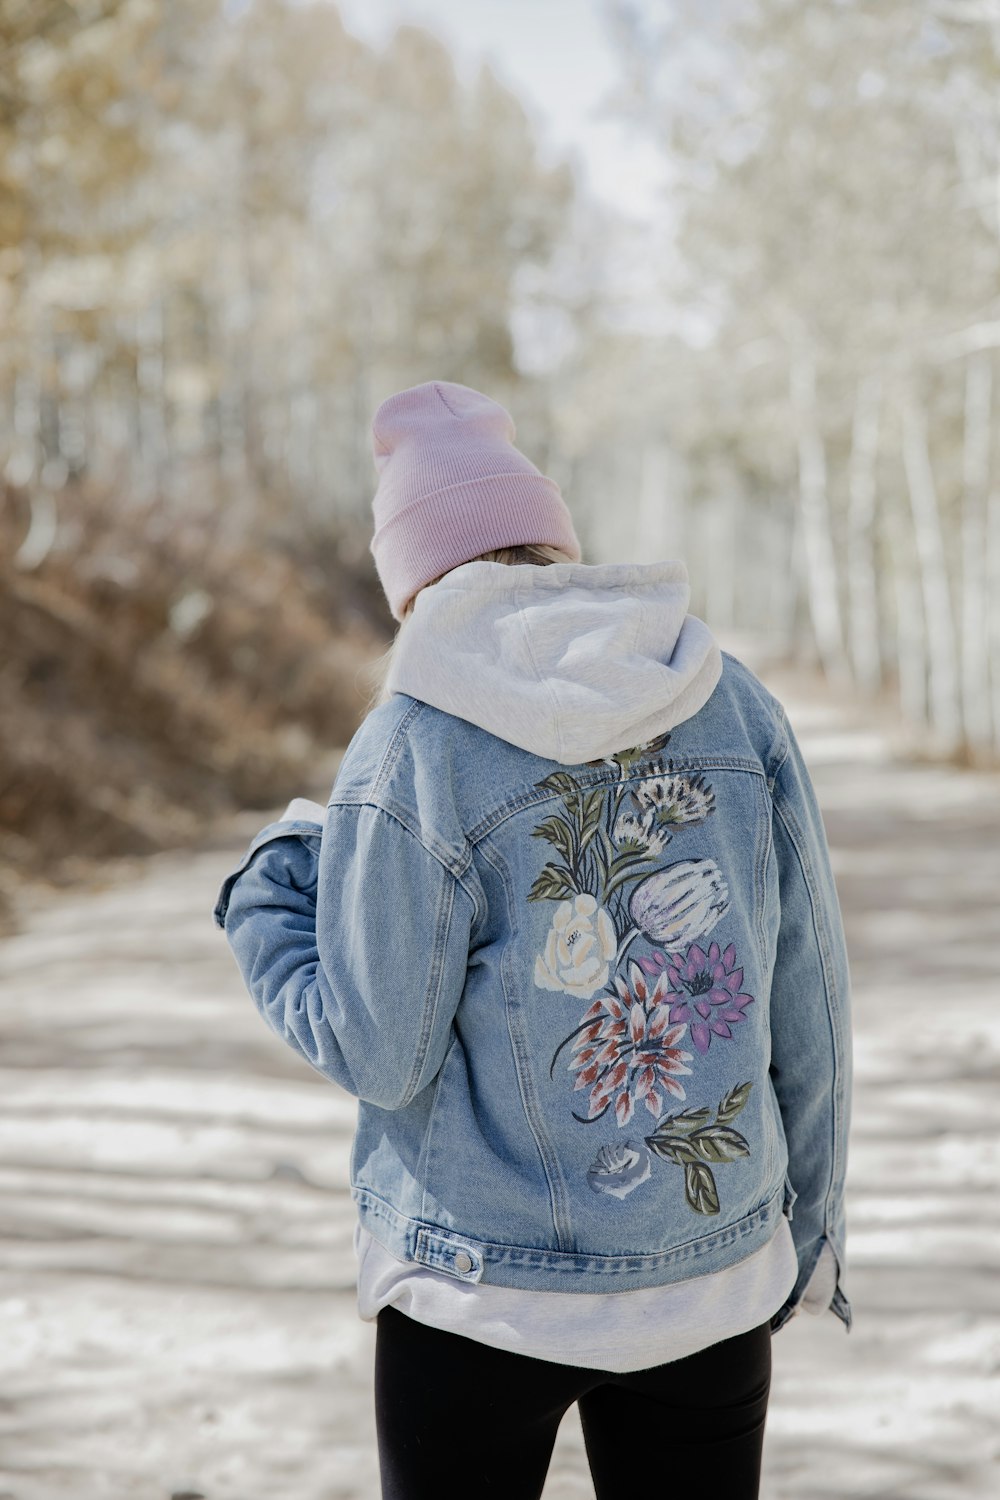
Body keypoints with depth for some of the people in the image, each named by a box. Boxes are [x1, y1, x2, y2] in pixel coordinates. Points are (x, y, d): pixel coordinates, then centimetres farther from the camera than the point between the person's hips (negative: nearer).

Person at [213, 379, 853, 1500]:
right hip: (716, 1278, 3)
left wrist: (262, 901, 6)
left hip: (484, 1291, -3)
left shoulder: (413, 749, -15)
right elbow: (808, 1003, 2)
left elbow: (379, 1056, -11)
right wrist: (810, 1218, 15)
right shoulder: (733, 705, -3)